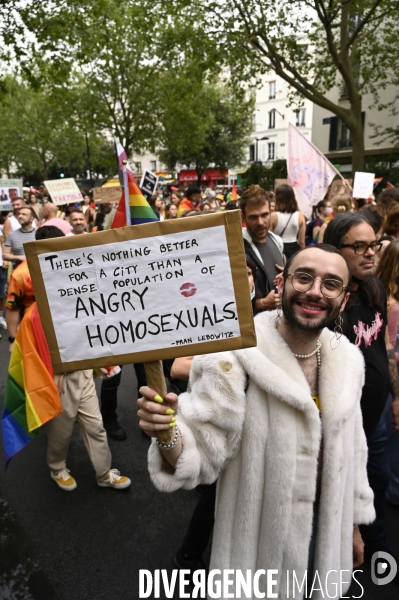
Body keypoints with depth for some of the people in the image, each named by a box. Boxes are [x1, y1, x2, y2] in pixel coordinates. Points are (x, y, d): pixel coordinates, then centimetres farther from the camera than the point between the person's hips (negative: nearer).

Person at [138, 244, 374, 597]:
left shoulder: (348, 359, -5)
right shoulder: (235, 357, -25)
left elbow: (352, 447, 6)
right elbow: (205, 453, -23)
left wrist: (353, 524, 14)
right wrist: (168, 435, -43)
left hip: (328, 529, 5)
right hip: (261, 537, -5)